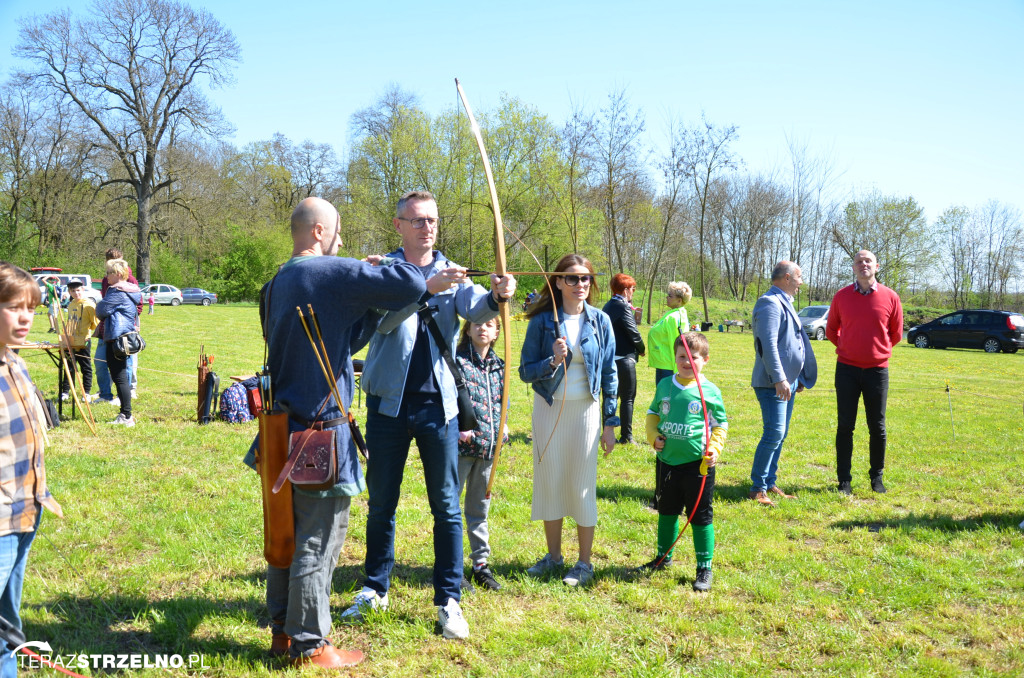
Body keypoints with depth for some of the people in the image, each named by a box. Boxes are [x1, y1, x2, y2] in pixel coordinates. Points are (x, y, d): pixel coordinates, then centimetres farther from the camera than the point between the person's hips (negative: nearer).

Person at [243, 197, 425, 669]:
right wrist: (391, 270, 1)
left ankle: (282, 630, 31)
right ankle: (308, 645, 14)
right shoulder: (331, 273, -15)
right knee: (318, 541, 3)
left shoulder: (277, 284, 14)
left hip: (285, 429, 9)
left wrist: (375, 308, 9)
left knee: (286, 533, 18)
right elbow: (411, 286, -20)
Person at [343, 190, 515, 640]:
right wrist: (426, 288, -33)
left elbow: (475, 309, -15)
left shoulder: (453, 275, 5)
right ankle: (375, 589, 28)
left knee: (447, 506, 3)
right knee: (381, 503, 12)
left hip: (438, 403, 1)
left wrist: (497, 296, -38)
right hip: (389, 402, 0)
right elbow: (381, 317, -19)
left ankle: (449, 599, 13)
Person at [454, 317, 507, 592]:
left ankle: (481, 563, 24)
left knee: (479, 507, 15)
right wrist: (457, 429, -16)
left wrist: (502, 427, 7)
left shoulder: (498, 366, 12)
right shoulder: (457, 360, -6)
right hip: (462, 444, -5)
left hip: (488, 445, 6)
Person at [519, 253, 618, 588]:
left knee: (582, 485, 4)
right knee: (549, 481, 8)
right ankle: (553, 556, 25)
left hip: (585, 411, -1)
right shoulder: (542, 320, -3)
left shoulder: (600, 321, -1)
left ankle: (584, 562, 17)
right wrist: (552, 362, -24)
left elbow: (610, 374, 3)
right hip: (548, 409, 1)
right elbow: (525, 371, -4)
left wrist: (610, 423, 1)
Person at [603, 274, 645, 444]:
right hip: (624, 358, -8)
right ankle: (626, 436, 2)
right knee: (627, 398, -1)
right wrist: (641, 349, 1)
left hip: (609, 358, 8)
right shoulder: (623, 306, -14)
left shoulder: (608, 306, 13)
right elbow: (633, 332, -14)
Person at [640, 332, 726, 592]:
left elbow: (721, 424, 0)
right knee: (666, 510, 19)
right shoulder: (665, 385, 4)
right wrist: (653, 436, 0)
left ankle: (704, 568, 16)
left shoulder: (710, 391, -6)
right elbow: (653, 413, 16)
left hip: (698, 464, -4)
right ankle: (663, 557, 38)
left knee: (700, 515, 4)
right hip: (667, 461, 4)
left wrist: (714, 448, -13)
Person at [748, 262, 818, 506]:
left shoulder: (784, 303, 19)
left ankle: (770, 483, 19)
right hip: (773, 384, -10)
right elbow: (768, 345, -22)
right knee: (774, 434, -12)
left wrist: (798, 379, 25)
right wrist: (779, 379, -27)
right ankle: (758, 488, -5)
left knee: (779, 435, 12)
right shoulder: (770, 303, -13)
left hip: (788, 382, 10)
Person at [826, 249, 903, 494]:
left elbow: (896, 334, 12)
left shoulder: (890, 297, -1)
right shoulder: (841, 296, 0)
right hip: (847, 370, 0)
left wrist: (879, 349, 12)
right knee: (845, 426, 3)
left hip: (877, 369, 0)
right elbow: (831, 330, 14)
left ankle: (877, 477, 21)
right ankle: (844, 479, 11)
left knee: (877, 427, 7)